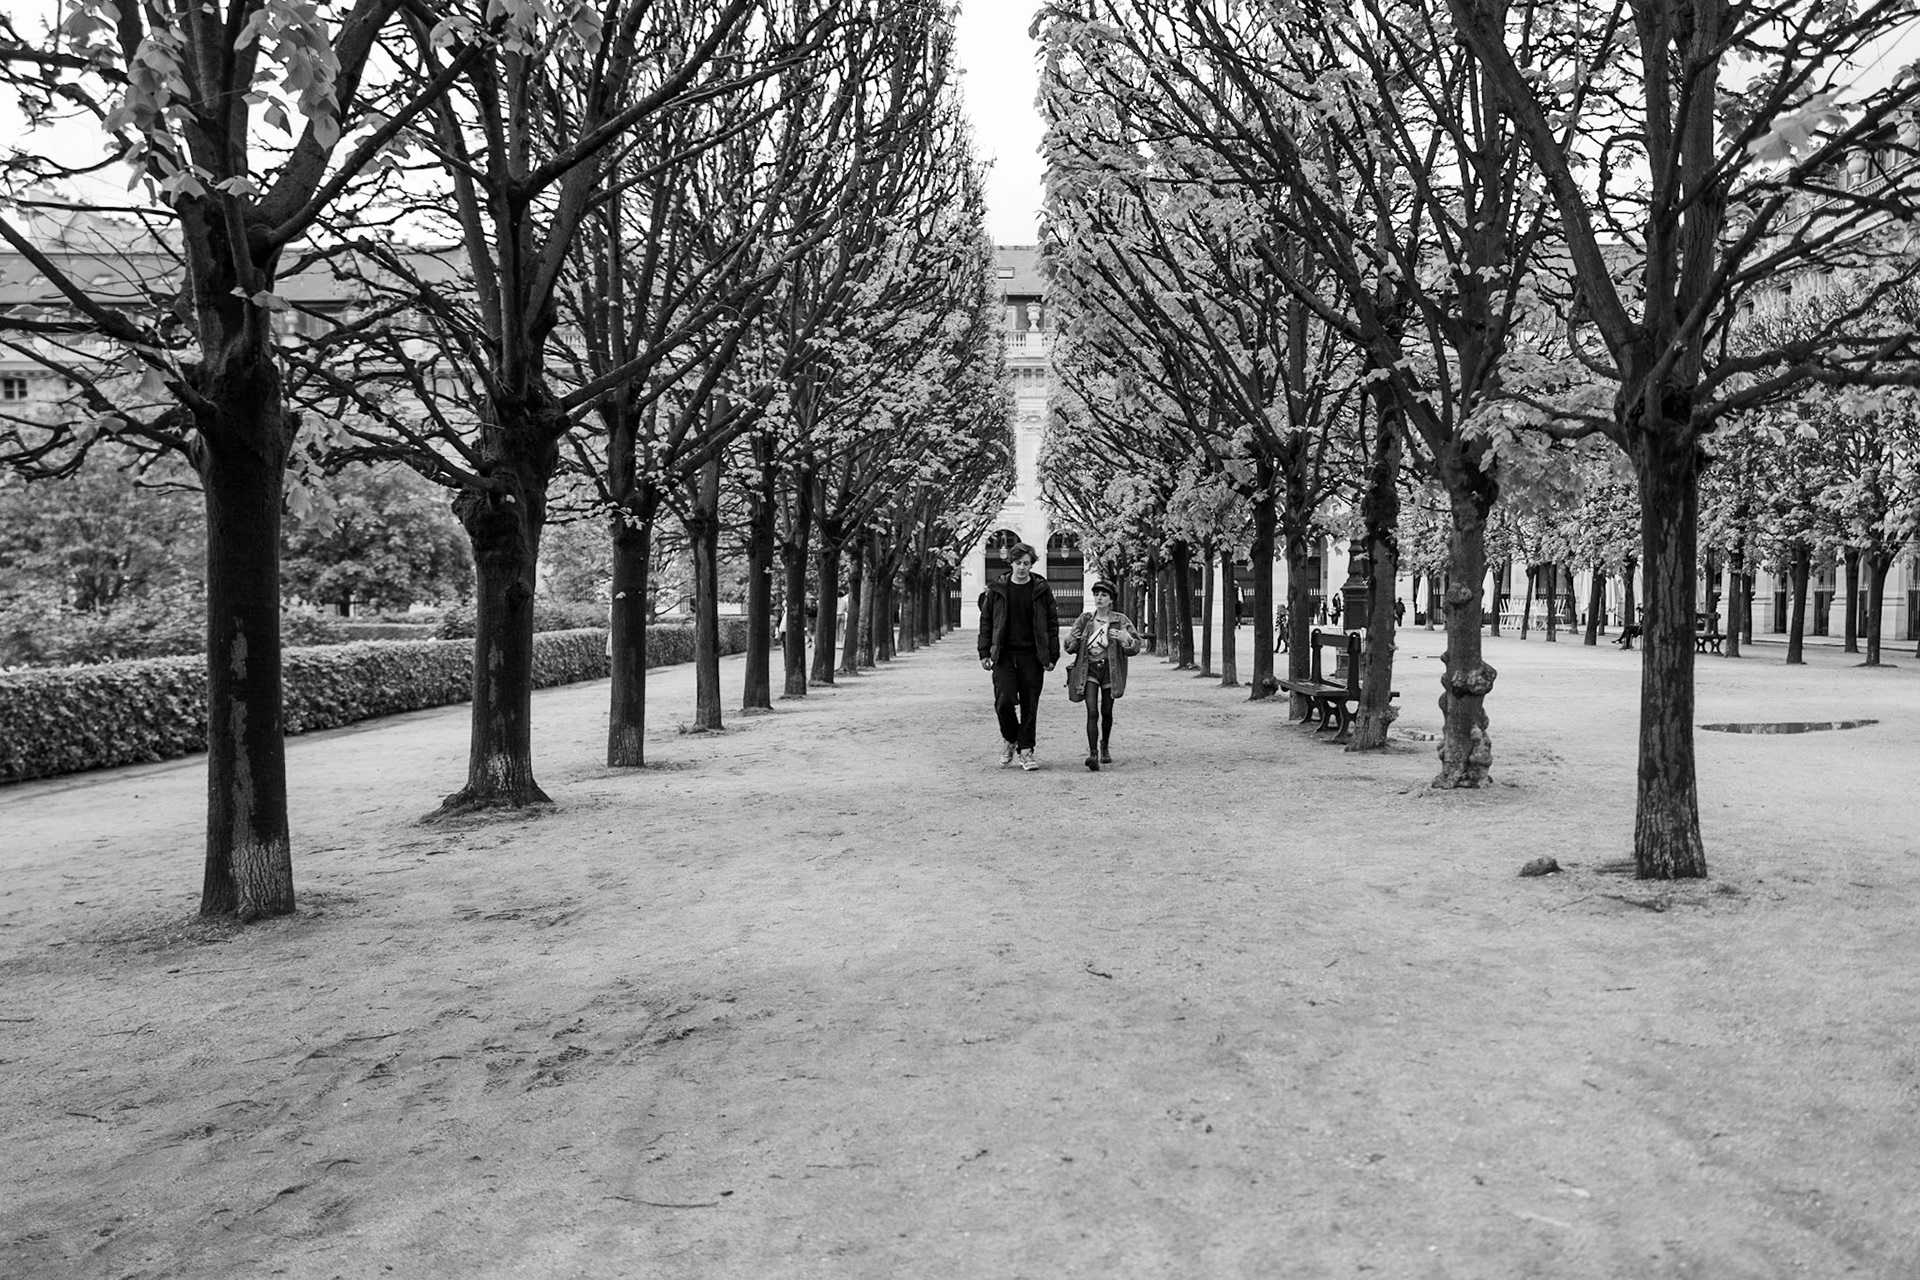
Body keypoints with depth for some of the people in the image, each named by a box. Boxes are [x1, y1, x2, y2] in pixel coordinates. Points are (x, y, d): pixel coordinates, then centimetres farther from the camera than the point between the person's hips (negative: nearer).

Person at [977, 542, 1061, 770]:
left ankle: (1025, 750, 12)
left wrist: (1053, 655, 1)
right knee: (1004, 701, -10)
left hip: (1031, 656, 0)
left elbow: (1052, 623, 6)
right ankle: (1009, 738, 16)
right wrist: (984, 652, 2)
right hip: (1004, 655, 0)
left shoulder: (1042, 589, 3)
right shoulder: (997, 589, 4)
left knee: (1030, 706, 2)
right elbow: (985, 621, 9)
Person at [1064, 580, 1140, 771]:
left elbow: (1136, 646, -4)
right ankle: (1093, 754, -18)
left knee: (1106, 712, 11)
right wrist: (1073, 640, -16)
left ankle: (1105, 747, 35)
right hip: (1088, 669, 0)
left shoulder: (1120, 620, -2)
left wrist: (1125, 639, -25)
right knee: (1092, 712, -13)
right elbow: (1069, 647, 7)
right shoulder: (1085, 619, 2)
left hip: (1110, 669, 0)